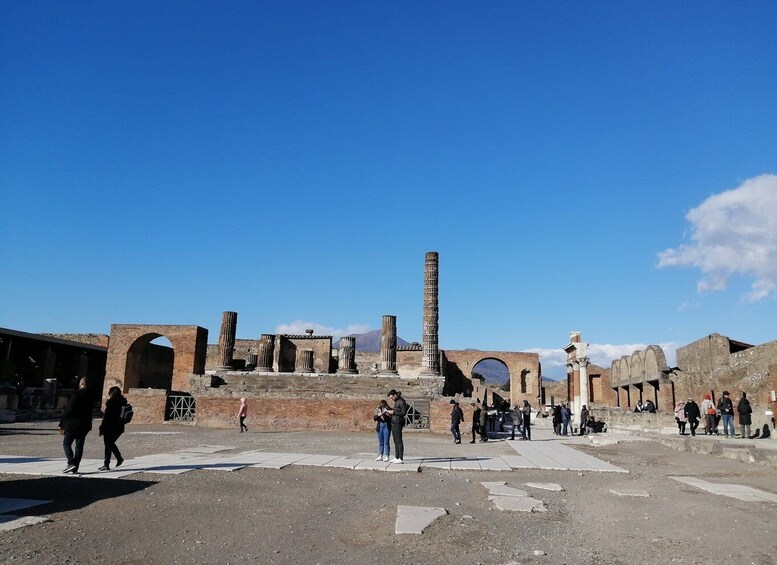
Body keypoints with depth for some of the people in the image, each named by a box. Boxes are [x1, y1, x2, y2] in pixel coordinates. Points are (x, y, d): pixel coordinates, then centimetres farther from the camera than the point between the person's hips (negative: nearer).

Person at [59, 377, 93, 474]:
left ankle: (71, 463, -10)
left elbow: (68, 410, -13)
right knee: (79, 446, 8)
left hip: (73, 424, -6)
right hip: (85, 425, 6)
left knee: (66, 443, 4)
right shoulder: (90, 396, 6)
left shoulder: (76, 395, -14)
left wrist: (62, 424, -6)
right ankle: (75, 467, 9)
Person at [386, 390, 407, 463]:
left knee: (399, 441, -8)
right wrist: (391, 410, 7)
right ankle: (396, 457, 16)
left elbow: (404, 412, -15)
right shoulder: (396, 401, 16)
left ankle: (401, 459, -6)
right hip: (394, 423, 9)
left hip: (398, 423, -9)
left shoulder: (401, 401, -12)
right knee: (395, 441, 11)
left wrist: (393, 412, -14)